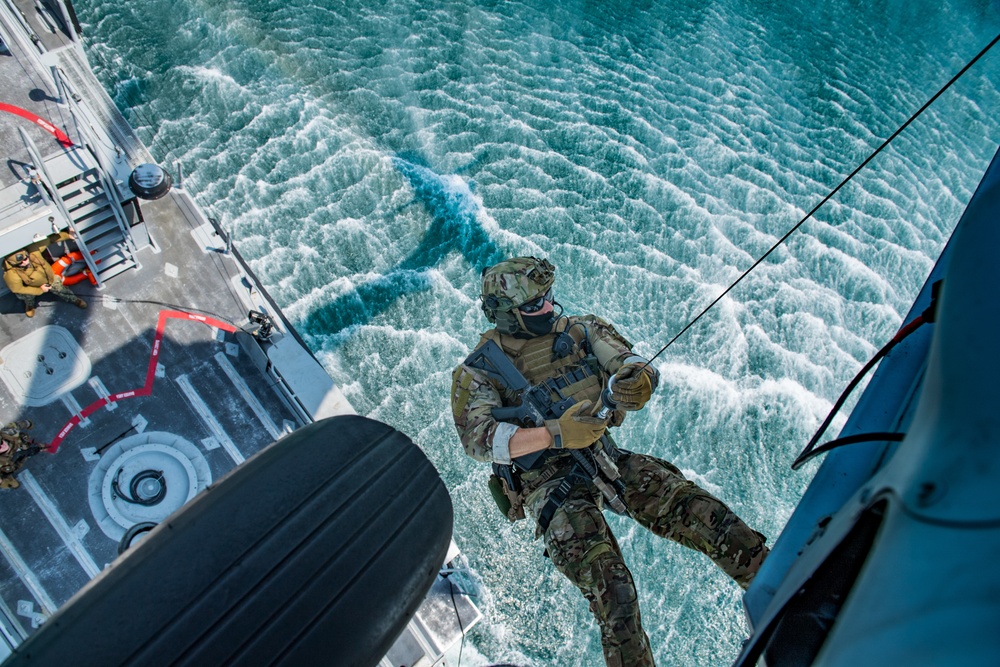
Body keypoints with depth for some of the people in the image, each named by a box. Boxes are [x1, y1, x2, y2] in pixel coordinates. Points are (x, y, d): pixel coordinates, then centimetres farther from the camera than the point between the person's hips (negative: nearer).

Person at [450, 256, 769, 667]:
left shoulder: (580, 332, 5)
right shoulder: (477, 371, -4)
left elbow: (630, 363, -3)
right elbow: (478, 439, -17)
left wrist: (638, 380, -30)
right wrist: (555, 434, -30)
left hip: (605, 459, 4)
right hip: (549, 483, -3)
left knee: (708, 519, -12)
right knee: (609, 587, -24)